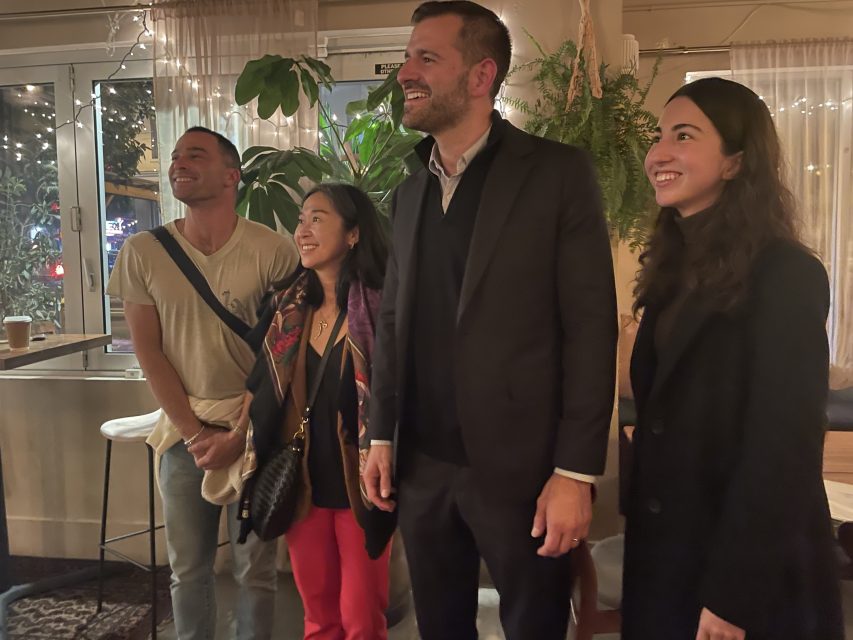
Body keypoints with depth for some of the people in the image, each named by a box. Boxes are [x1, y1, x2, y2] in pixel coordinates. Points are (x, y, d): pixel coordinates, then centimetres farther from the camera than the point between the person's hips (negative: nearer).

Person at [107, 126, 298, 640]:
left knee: (256, 569, 6)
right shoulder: (142, 253, -1)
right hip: (184, 429, 2)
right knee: (188, 570, 12)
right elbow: (149, 351, 1)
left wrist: (240, 434, -10)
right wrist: (196, 433, -4)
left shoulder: (274, 251, -8)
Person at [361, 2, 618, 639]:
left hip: (519, 467, -5)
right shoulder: (410, 189, 10)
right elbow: (393, 321, 13)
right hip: (422, 466, 5)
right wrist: (381, 436, 10)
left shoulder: (558, 172, -8)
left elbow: (591, 327, -11)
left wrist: (575, 472, -14)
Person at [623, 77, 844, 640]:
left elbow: (783, 449, -20)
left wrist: (731, 595, -19)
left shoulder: (785, 276, -17)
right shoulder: (674, 271, 6)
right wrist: (642, 531, 8)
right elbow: (658, 420, 7)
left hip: (748, 574, -7)